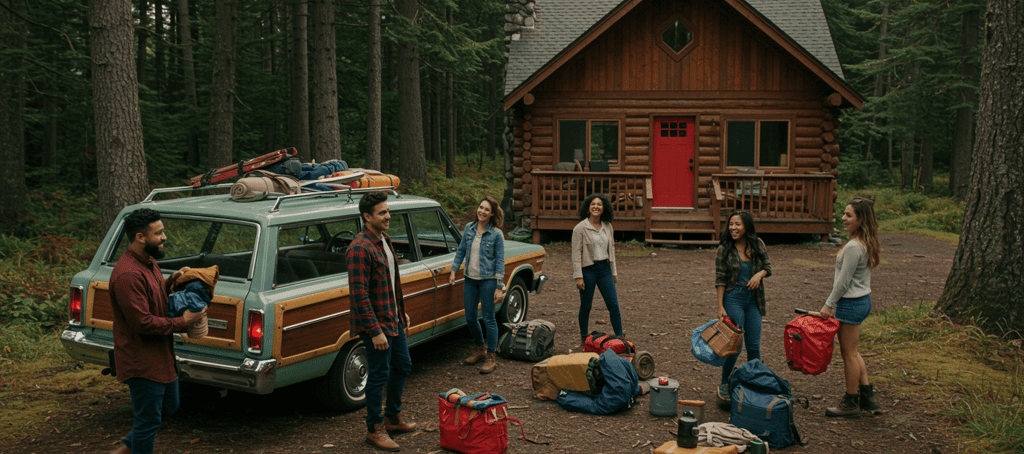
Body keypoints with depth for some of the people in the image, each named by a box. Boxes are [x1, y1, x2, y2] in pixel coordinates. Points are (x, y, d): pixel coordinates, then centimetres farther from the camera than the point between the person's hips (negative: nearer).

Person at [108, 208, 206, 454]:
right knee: (149, 420, 3)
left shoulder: (149, 262, 7)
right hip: (142, 362, -10)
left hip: (161, 356, 10)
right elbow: (144, 323, -28)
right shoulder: (128, 275, -26)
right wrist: (182, 321, -19)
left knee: (169, 406, 23)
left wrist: (170, 282, 3)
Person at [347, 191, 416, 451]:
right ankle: (375, 430, 18)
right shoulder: (360, 248, -22)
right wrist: (375, 331, -25)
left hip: (393, 320, 10)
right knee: (379, 375, 2)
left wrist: (402, 312, 20)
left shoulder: (384, 240, 9)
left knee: (403, 366, 19)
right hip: (375, 324, -10)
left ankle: (393, 419, 36)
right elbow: (359, 295, -25)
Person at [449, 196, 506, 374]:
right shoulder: (469, 228, 4)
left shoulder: (496, 234, -8)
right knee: (470, 318, 11)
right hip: (470, 279, 5)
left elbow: (500, 261, -8)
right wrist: (453, 271, 6)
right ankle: (480, 348, 33)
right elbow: (461, 250, 13)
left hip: (488, 280, -5)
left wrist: (499, 287, -10)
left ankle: (491, 357, 13)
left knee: (489, 319, 1)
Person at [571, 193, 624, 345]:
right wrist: (578, 276, -14)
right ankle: (584, 338, 22)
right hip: (588, 270, -4)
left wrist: (614, 272, 15)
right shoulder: (580, 228, -8)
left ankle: (620, 337, 8)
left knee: (614, 304, 1)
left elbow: (611, 250, 15)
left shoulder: (608, 227, 7)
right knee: (586, 306, 6)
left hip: (604, 268, 4)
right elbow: (576, 254, -9)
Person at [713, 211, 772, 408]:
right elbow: (720, 279, -6)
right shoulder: (724, 249, -6)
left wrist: (760, 274, -12)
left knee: (754, 346, 6)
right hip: (733, 298, -3)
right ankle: (724, 385, 13)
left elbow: (768, 266, 12)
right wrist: (720, 307, -11)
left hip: (753, 299, 3)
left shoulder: (758, 245, 3)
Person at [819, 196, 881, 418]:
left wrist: (829, 304, -11)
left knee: (849, 353, 3)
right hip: (862, 300, 10)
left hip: (851, 304, -10)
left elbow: (843, 281, -20)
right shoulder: (866, 244, 8)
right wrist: (835, 303, 19)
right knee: (851, 351, 20)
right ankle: (867, 395, 26)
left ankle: (851, 403, 15)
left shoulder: (853, 247, -23)